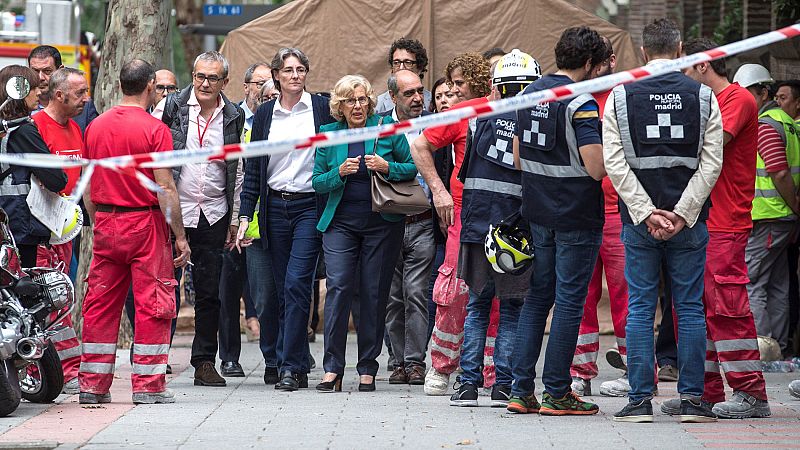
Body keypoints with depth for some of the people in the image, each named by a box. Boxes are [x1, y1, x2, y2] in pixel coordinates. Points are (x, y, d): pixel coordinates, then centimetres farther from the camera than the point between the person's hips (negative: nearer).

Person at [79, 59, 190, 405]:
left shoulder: (95, 127, 6)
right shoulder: (154, 129, -11)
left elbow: (87, 185, 10)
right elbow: (165, 188, -13)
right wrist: (180, 235, -8)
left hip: (105, 222, 5)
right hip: (145, 223, -5)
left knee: (101, 303, 9)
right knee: (152, 304, 1)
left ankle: (93, 385, 10)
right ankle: (148, 385, 1)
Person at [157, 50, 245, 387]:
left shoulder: (234, 117, 6)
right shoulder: (171, 107, -2)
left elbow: (237, 171, 12)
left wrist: (234, 218, 10)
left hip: (214, 215, 3)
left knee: (210, 292, 7)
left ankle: (205, 361, 14)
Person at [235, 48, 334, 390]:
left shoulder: (321, 108, 1)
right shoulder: (264, 114, 8)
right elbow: (253, 169, 9)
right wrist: (245, 216, 3)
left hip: (310, 206, -3)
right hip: (275, 207, 3)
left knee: (296, 284, -13)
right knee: (282, 289, 5)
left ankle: (290, 366, -11)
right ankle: (297, 364, 14)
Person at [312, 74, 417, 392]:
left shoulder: (387, 129, 0)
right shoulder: (328, 134, 5)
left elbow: (413, 167, 4)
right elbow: (317, 181, 7)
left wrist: (387, 167, -14)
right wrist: (340, 173, -12)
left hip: (381, 223, -1)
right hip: (340, 222, 1)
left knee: (374, 294, 1)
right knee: (338, 286, -13)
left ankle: (367, 370, 9)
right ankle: (332, 369, -12)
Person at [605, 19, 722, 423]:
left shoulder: (620, 96, 1)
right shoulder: (703, 96, 1)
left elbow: (614, 163, -6)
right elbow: (712, 164, -5)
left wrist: (647, 213, -7)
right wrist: (681, 215, -6)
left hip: (638, 221, 0)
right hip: (689, 222, 0)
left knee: (640, 309, 4)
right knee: (690, 309, 6)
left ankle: (640, 400, 2)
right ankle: (692, 399, 6)